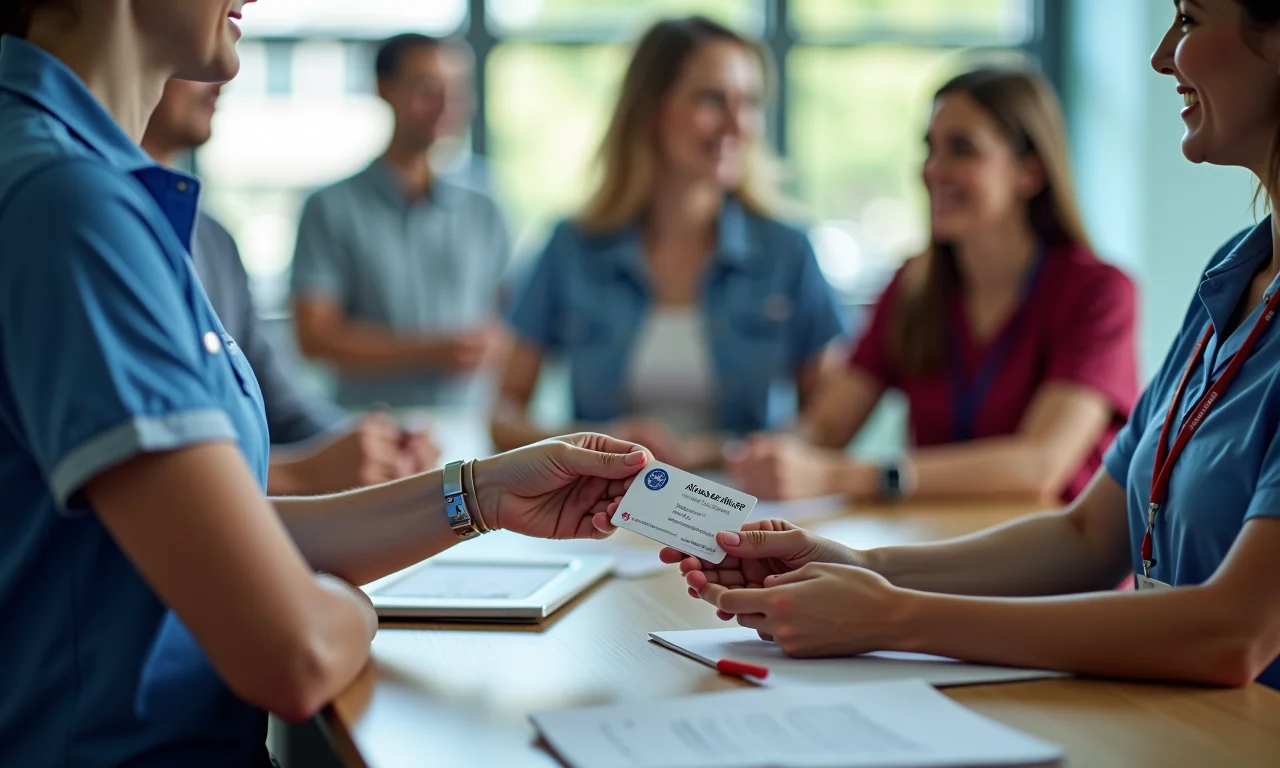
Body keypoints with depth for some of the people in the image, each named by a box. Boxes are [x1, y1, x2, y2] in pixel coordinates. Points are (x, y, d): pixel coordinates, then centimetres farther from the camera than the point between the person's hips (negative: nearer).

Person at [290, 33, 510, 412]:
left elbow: (509, 319, 17)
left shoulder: (482, 212, 11)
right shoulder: (331, 209, 1)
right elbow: (315, 336, -4)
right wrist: (428, 352, -12)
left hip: (470, 424, 3)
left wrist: (493, 344, -7)